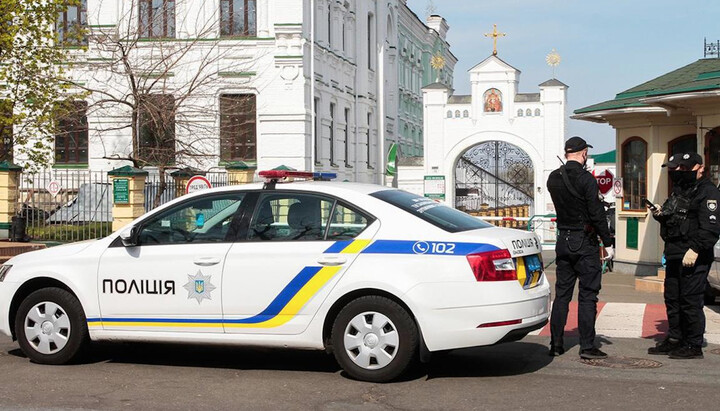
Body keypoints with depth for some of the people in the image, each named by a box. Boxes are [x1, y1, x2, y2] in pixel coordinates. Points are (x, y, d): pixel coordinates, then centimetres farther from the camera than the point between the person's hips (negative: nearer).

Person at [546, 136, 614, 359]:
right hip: (585, 242, -6)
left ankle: (556, 344, 14)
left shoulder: (553, 178, 4)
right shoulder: (586, 179, -14)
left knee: (561, 294, 11)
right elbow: (597, 213, -14)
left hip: (563, 240, 6)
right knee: (587, 295, -1)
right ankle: (587, 346, 0)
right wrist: (608, 243, -8)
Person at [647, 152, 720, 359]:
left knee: (690, 301, -6)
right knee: (672, 298, 13)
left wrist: (695, 249, -24)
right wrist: (660, 214, 8)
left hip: (694, 257, -9)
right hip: (674, 255, 9)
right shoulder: (679, 191, 20)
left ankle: (694, 346, 1)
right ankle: (675, 340, 23)